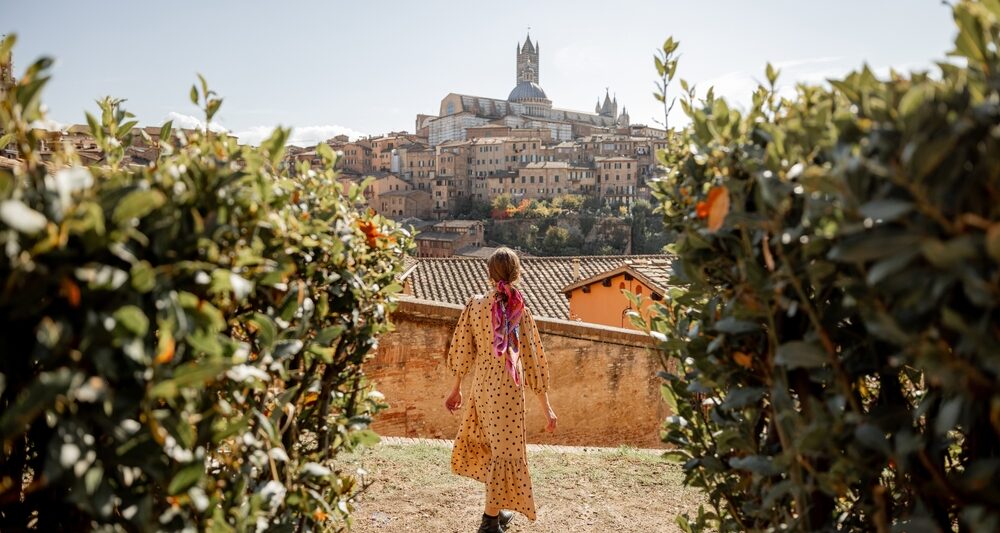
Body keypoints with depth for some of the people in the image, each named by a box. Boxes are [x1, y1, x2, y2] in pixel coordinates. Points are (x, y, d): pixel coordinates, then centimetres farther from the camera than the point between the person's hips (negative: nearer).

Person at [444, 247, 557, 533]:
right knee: (505, 450, 8)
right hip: (508, 389, -4)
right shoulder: (521, 312, -11)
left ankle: (497, 510, 33)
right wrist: (546, 407, -2)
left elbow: (462, 350, 1)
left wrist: (456, 389, 14)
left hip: (481, 387, 4)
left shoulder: (475, 305, -5)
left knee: (490, 445, 21)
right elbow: (533, 361, -9)